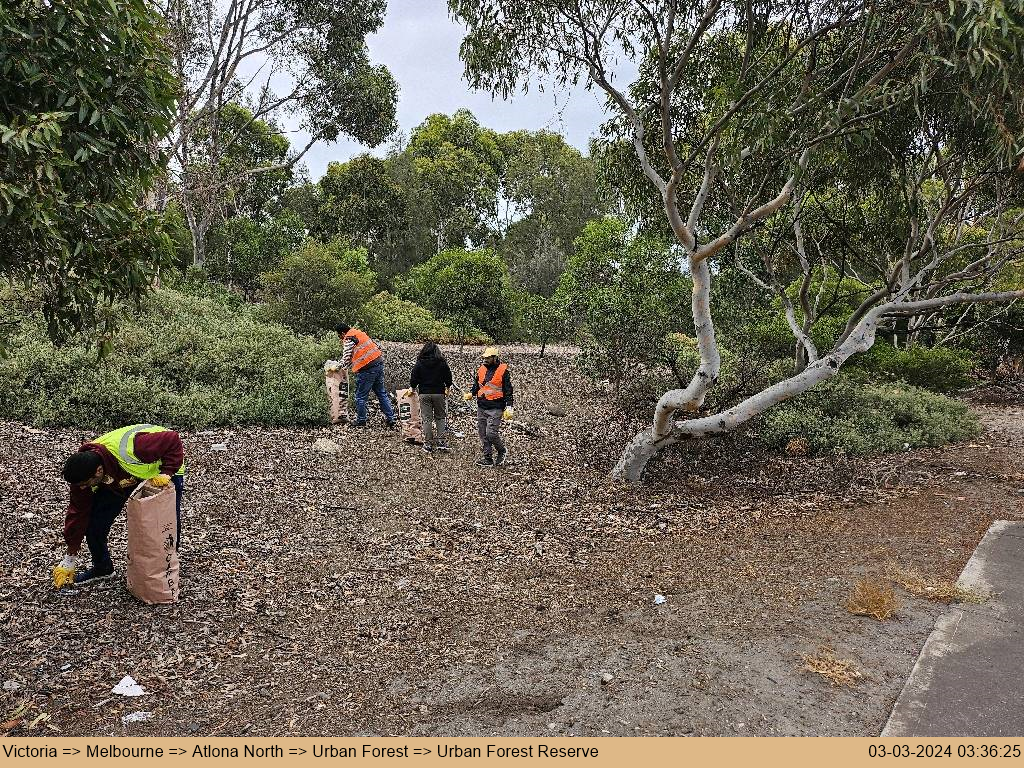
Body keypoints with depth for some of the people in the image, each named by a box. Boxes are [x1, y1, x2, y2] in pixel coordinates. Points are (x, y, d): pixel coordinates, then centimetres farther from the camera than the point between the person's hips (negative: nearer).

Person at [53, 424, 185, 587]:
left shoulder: (129, 451, -46)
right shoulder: (83, 473, -24)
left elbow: (173, 440, -37)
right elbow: (78, 512, -13)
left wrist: (166, 473, -42)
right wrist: (69, 561, -7)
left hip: (164, 469, -5)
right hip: (119, 475, 5)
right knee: (94, 521, -5)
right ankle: (102, 567, 19)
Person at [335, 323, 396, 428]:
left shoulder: (348, 340, -7)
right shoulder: (360, 333, 19)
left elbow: (346, 358, -11)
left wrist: (341, 366, 7)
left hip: (367, 369, -8)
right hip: (379, 362, 8)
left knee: (360, 396, 6)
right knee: (381, 393, 14)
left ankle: (361, 420, 15)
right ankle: (390, 418, 15)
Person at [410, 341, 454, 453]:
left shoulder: (419, 363, -4)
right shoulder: (442, 363, -2)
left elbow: (413, 378, 0)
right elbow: (448, 377, 5)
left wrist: (413, 387, 19)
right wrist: (447, 388, 23)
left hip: (424, 393, -1)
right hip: (439, 393, 1)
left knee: (426, 419, 3)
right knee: (440, 417, 12)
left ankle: (428, 444, 4)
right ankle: (441, 442, 4)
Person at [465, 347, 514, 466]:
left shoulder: (503, 371, -6)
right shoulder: (481, 369, 11)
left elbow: (508, 391, -6)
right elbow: (476, 385, 23)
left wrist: (509, 407, -11)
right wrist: (471, 393, 3)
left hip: (496, 408, -6)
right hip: (481, 408, 6)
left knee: (491, 433, -12)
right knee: (482, 433, 6)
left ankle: (502, 451, 14)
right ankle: (487, 458, 15)